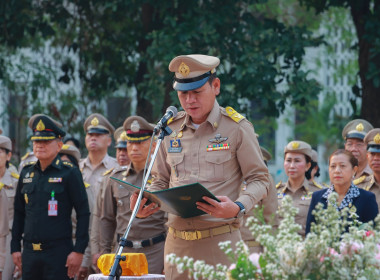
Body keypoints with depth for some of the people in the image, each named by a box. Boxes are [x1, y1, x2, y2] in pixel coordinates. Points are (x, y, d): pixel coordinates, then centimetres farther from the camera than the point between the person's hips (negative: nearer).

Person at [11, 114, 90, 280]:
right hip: (30, 252, 5)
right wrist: (15, 248, 12)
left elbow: (83, 213, -4)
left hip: (58, 253, -5)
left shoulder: (69, 174, -3)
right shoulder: (26, 173, 12)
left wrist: (79, 251, -10)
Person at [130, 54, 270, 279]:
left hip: (220, 242, -4)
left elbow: (260, 180, 1)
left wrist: (238, 208, -18)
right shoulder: (170, 129, 13)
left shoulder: (237, 127, 0)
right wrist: (145, 204, 1)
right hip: (177, 242, 4)